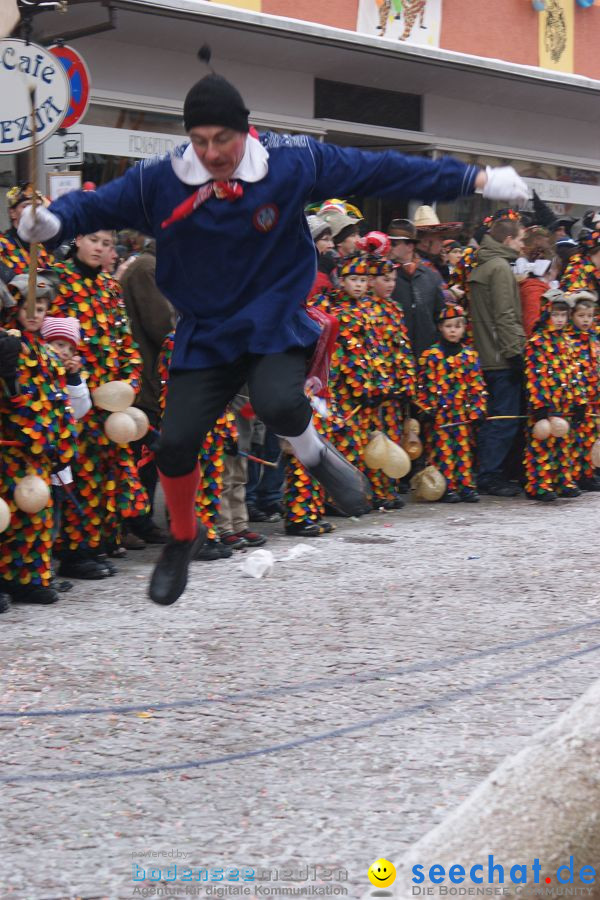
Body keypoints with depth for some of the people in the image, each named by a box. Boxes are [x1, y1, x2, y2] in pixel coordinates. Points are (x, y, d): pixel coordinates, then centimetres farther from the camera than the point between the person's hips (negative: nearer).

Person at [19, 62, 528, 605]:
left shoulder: (294, 163, -12)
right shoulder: (159, 183, -11)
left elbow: (382, 171, -7)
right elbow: (97, 205, -4)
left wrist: (474, 180, -5)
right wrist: (53, 222, -28)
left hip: (276, 324, -2)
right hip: (205, 333, 2)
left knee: (278, 403, -31)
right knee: (175, 443, -6)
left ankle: (315, 457, 5)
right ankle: (183, 538, 24)